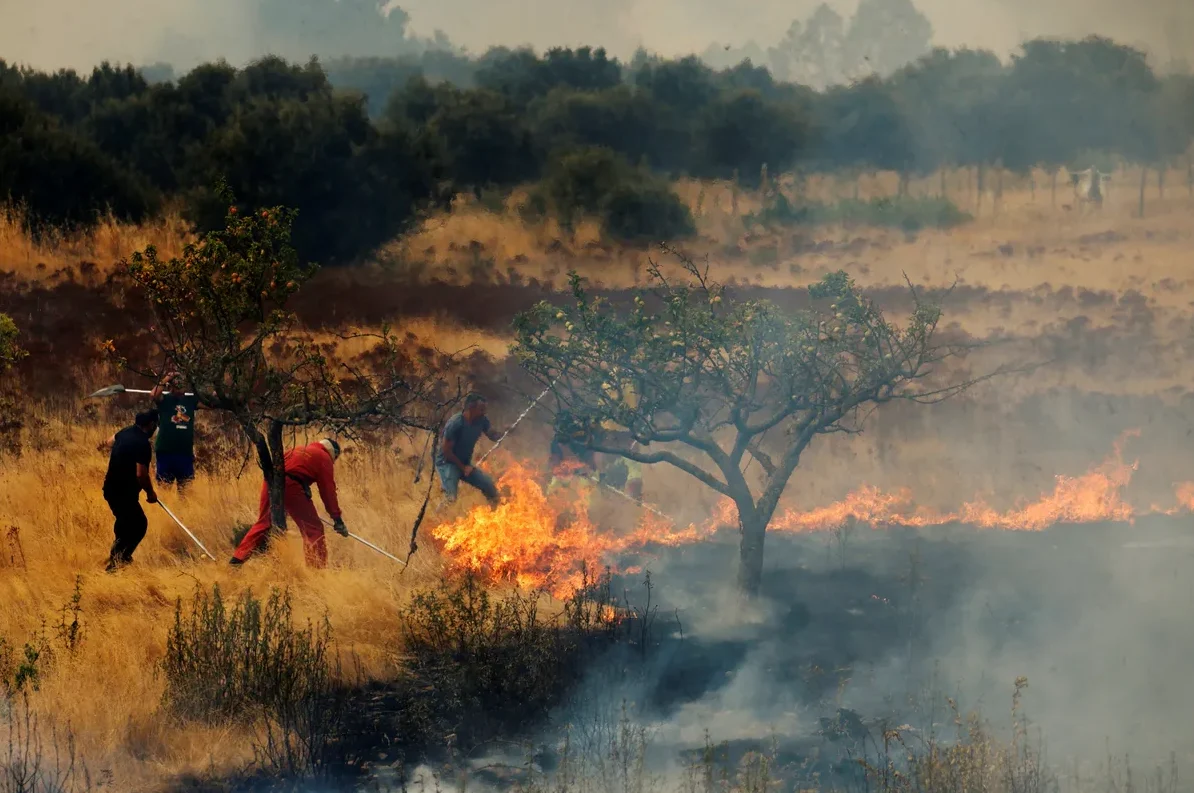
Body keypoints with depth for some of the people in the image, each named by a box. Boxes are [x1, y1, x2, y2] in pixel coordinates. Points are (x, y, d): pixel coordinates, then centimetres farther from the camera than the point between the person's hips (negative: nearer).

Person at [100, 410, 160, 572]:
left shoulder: (126, 433, 4)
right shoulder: (143, 444, -23)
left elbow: (111, 440, 29)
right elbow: (141, 474, -30)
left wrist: (106, 444, 53)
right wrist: (150, 492, -13)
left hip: (112, 488, 10)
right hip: (123, 492, -10)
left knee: (126, 521, 29)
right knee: (138, 526, -3)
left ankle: (120, 555, 45)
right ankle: (115, 563, -5)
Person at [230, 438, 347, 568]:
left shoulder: (299, 450, 30)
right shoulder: (324, 458, 10)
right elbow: (328, 490, 5)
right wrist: (337, 519, 7)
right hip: (291, 486, -7)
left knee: (263, 523, 20)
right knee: (313, 528, 2)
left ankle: (237, 559, 19)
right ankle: (317, 566, -5)